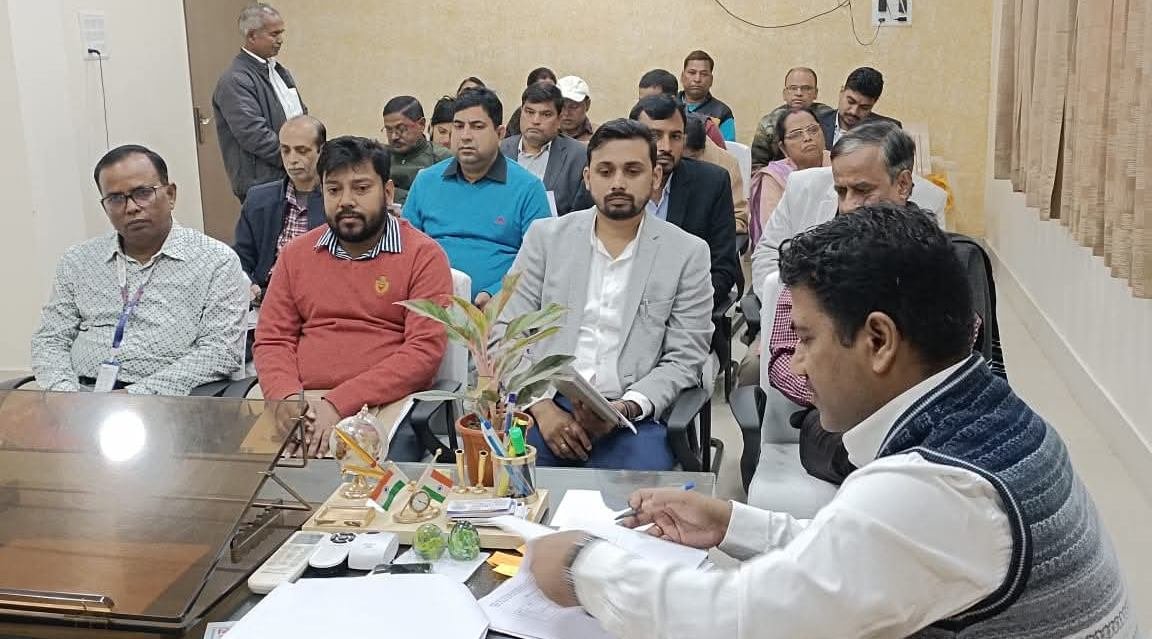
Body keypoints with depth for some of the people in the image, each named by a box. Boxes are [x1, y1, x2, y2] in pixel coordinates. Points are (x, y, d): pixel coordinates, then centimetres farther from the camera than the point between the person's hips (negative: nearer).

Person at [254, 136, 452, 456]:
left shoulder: (424, 255, 1)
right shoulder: (296, 254, 16)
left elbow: (424, 350, -9)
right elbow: (272, 339, 12)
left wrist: (339, 403, -17)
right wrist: (289, 398, -10)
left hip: (386, 403, -3)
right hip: (303, 404, 4)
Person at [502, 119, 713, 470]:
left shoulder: (688, 253, 5)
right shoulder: (546, 237, 9)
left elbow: (683, 359, 4)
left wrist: (625, 408, -14)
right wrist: (542, 408, -9)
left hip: (631, 416, -1)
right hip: (542, 405, 1)